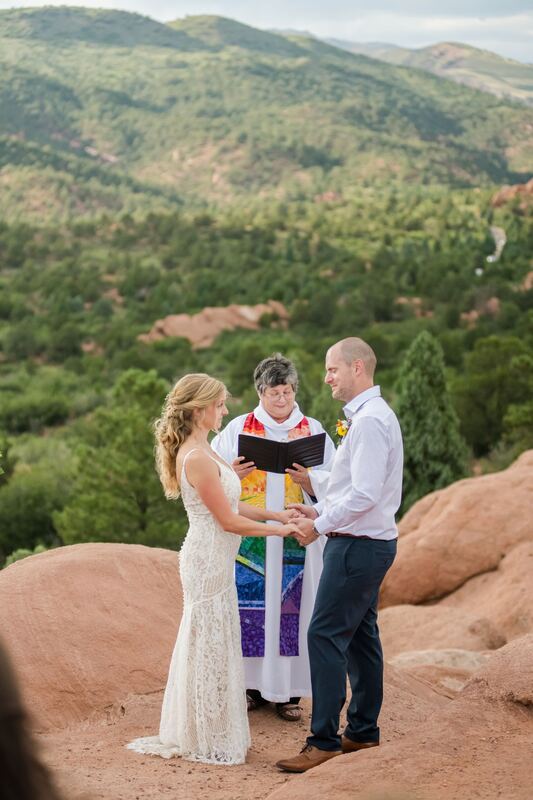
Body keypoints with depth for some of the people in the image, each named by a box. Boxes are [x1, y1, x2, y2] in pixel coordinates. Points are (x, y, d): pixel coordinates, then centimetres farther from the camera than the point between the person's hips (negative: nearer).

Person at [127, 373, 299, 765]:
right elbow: (229, 520, -19)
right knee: (212, 645, 0)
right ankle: (211, 743, 12)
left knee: (208, 643, 17)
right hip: (209, 560, -10)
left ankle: (194, 733, 28)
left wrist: (275, 514, 8)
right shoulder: (197, 458, -21)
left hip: (214, 559, 10)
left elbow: (231, 504, 14)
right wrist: (279, 530, -11)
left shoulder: (201, 452, 10)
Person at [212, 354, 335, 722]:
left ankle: (289, 691, 9)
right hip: (250, 538, 0)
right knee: (250, 607, 0)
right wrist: (234, 473, -17)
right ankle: (252, 685, 13)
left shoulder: (313, 430, 7)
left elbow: (330, 483, 2)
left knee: (291, 608, 0)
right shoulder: (238, 428, 6)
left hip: (295, 541, 0)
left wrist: (306, 479, -18)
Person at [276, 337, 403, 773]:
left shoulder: (369, 421, -19)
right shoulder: (374, 414, 14)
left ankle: (324, 739, -5)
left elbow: (365, 495, -25)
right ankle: (364, 730, 24)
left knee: (325, 635, -9)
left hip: (357, 545, -11)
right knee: (360, 636, 15)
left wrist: (320, 525, -15)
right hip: (370, 541, 11)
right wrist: (321, 510, 11)